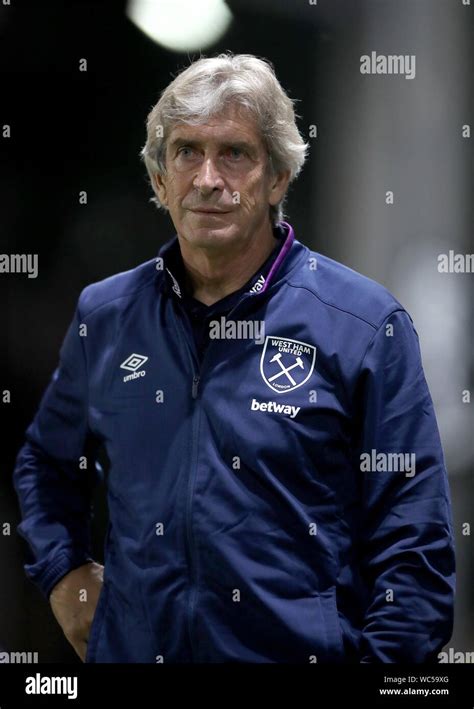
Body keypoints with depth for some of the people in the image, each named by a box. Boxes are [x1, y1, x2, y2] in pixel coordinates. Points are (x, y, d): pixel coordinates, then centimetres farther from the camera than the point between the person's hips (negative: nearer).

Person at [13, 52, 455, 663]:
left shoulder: (364, 325, -8)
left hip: (305, 650, -3)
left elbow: (414, 546, -9)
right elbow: (46, 462, 21)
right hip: (133, 646, 4)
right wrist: (62, 572, 8)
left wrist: (383, 658, -17)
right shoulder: (105, 315, 5)